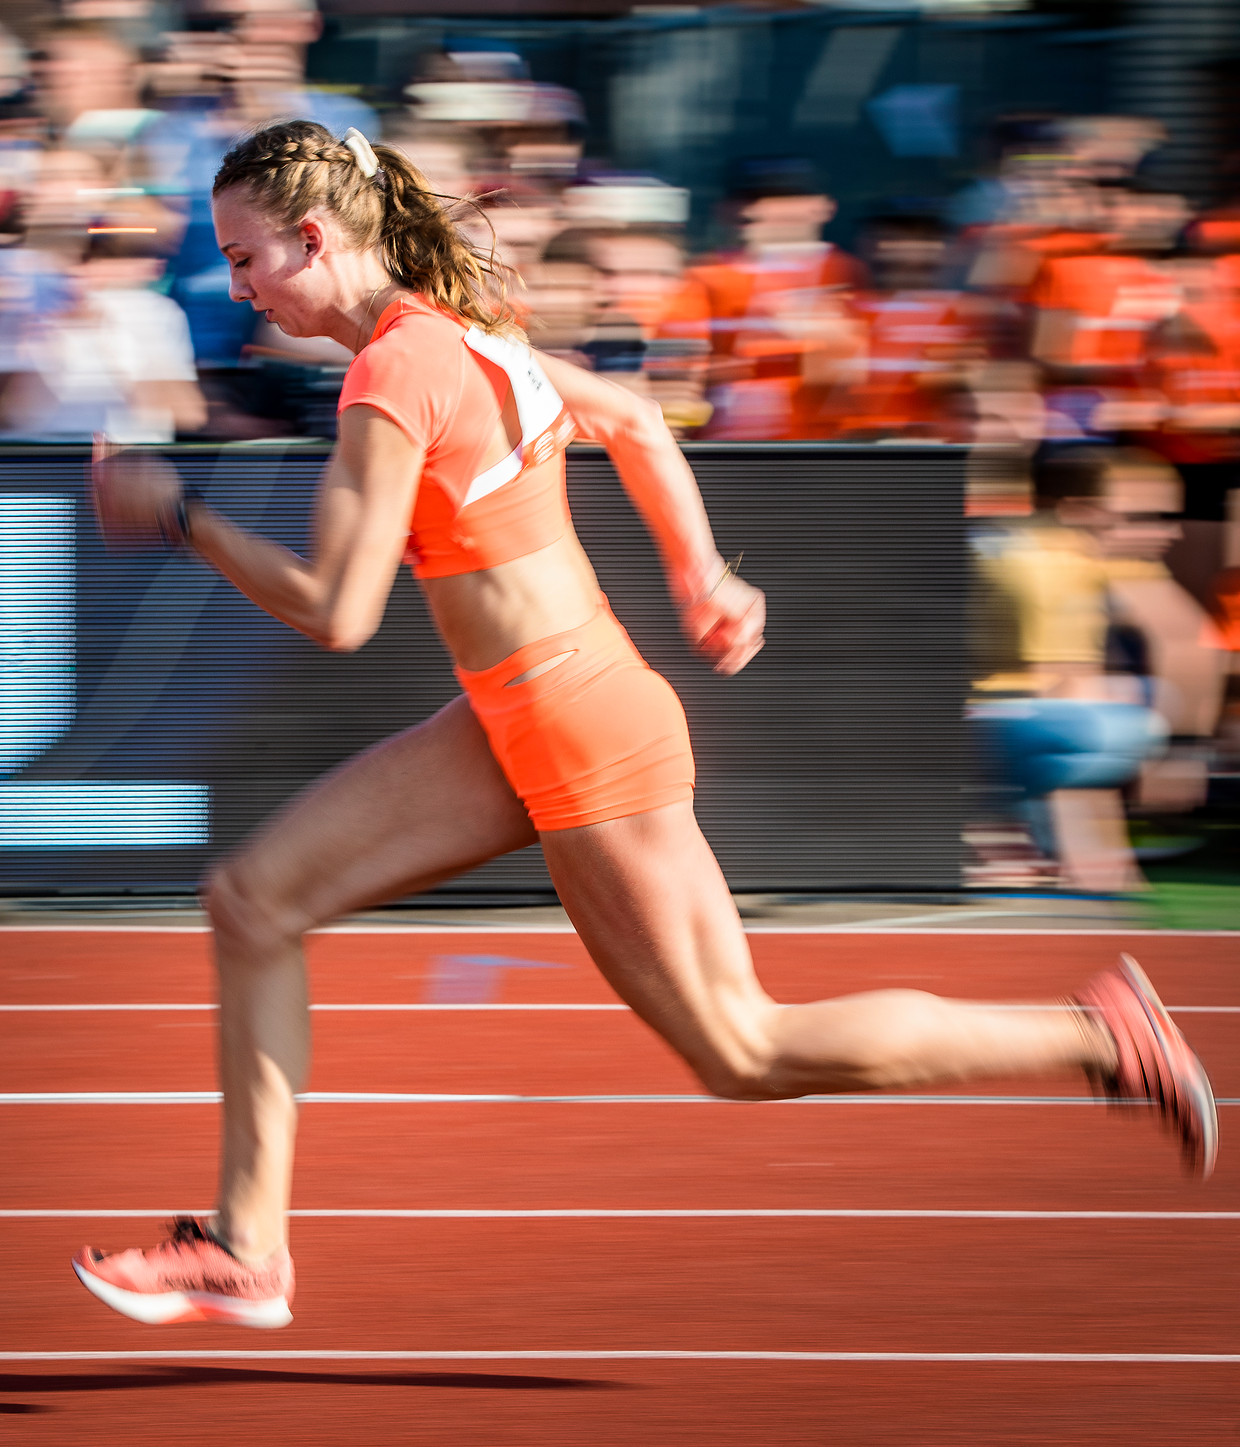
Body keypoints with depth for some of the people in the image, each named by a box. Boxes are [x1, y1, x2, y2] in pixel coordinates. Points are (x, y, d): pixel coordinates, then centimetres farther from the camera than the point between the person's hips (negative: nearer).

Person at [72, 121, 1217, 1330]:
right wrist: (701, 582, 24)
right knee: (251, 901, 6)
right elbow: (632, 420, 21)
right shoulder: (456, 331, 8)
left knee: (740, 1055, 2)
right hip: (512, 726, 10)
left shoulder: (394, 379, -21)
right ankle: (246, 1249, 9)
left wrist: (176, 517, -13)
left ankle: (1095, 1036, 8)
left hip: (582, 738, -10)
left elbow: (334, 614, -23)